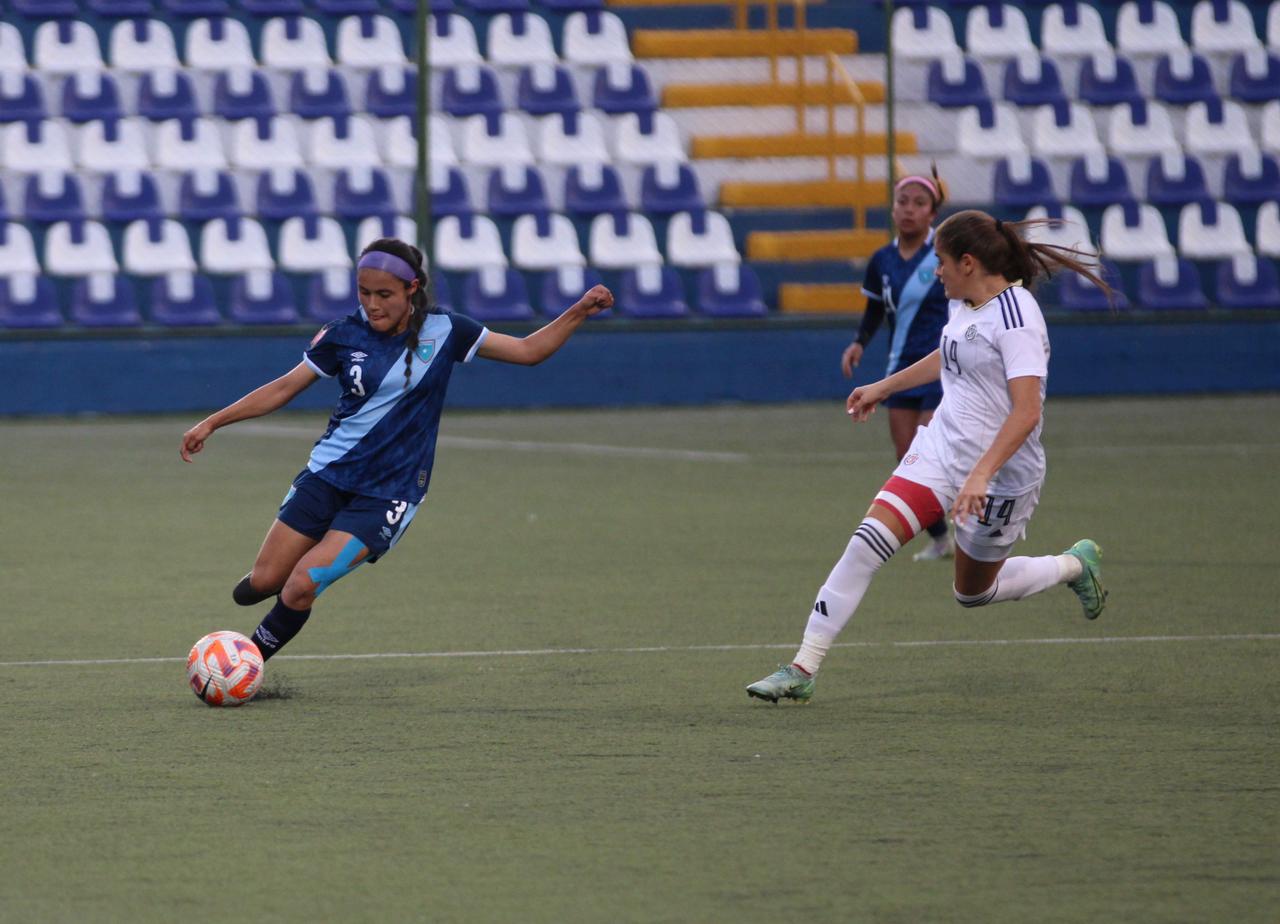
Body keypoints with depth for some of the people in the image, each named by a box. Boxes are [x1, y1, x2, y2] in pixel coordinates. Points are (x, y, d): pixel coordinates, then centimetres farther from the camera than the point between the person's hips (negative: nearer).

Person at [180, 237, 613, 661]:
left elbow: (527, 350, 2)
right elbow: (284, 389, 6)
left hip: (388, 494, -2)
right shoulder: (345, 334, -2)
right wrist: (211, 423, 3)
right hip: (327, 473, 3)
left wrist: (579, 312, -11)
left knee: (302, 587, -18)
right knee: (260, 585, -2)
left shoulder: (443, 332, -5)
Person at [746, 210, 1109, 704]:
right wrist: (884, 387, 37)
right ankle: (802, 671, -11)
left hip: (1001, 471, -7)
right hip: (940, 449, 7)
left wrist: (981, 474, -36)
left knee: (974, 592, 12)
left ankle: (1075, 565, 39)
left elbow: (1027, 412, -28)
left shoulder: (1016, 319, -21)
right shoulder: (965, 303, 6)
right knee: (866, 543, -11)